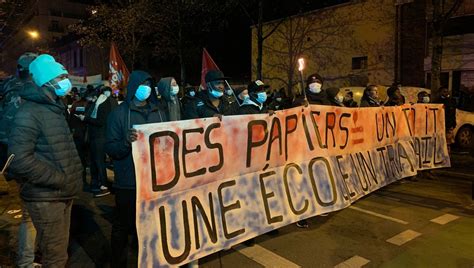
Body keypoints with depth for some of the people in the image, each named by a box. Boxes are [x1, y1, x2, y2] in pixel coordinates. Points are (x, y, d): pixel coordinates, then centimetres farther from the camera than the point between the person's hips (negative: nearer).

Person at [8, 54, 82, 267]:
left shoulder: (55, 109, 16)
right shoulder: (29, 113, -13)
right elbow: (20, 160, -22)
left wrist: (74, 175, 10)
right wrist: (58, 179, -19)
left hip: (63, 194, 8)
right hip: (45, 197, -8)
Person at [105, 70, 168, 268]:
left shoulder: (159, 111, 9)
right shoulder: (119, 113, -4)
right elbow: (110, 149, -10)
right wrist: (126, 142, -28)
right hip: (128, 182, -4)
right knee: (123, 226, 7)